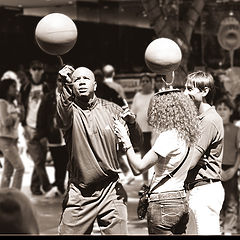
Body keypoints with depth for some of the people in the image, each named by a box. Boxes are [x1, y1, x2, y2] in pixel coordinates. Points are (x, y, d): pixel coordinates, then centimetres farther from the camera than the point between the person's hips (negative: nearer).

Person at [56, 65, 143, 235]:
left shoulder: (111, 110, 6)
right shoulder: (70, 110, -2)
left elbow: (137, 141, 5)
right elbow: (63, 116, -28)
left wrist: (132, 123, -18)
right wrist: (66, 86, -46)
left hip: (110, 191, 1)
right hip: (79, 194, -1)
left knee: (118, 232, 0)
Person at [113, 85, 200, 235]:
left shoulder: (168, 136, -17)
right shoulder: (186, 135, 8)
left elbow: (138, 168, -19)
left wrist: (126, 140, -13)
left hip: (163, 202, -8)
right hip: (182, 201, 8)